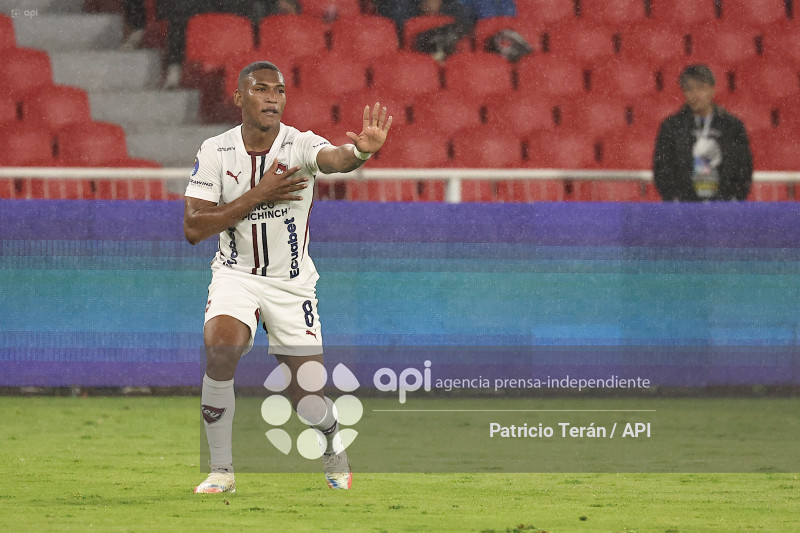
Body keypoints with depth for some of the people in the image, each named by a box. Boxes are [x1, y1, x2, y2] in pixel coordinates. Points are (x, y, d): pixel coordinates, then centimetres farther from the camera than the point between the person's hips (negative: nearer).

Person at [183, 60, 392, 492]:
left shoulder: (300, 145, -13)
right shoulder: (215, 151, -8)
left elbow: (333, 158, -37)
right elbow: (193, 229, -12)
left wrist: (360, 151, -62)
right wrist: (258, 195, -20)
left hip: (292, 283, 0)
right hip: (236, 275, 0)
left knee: (307, 399, -1)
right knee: (220, 348, -30)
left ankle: (333, 444, 37)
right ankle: (220, 471, -16)